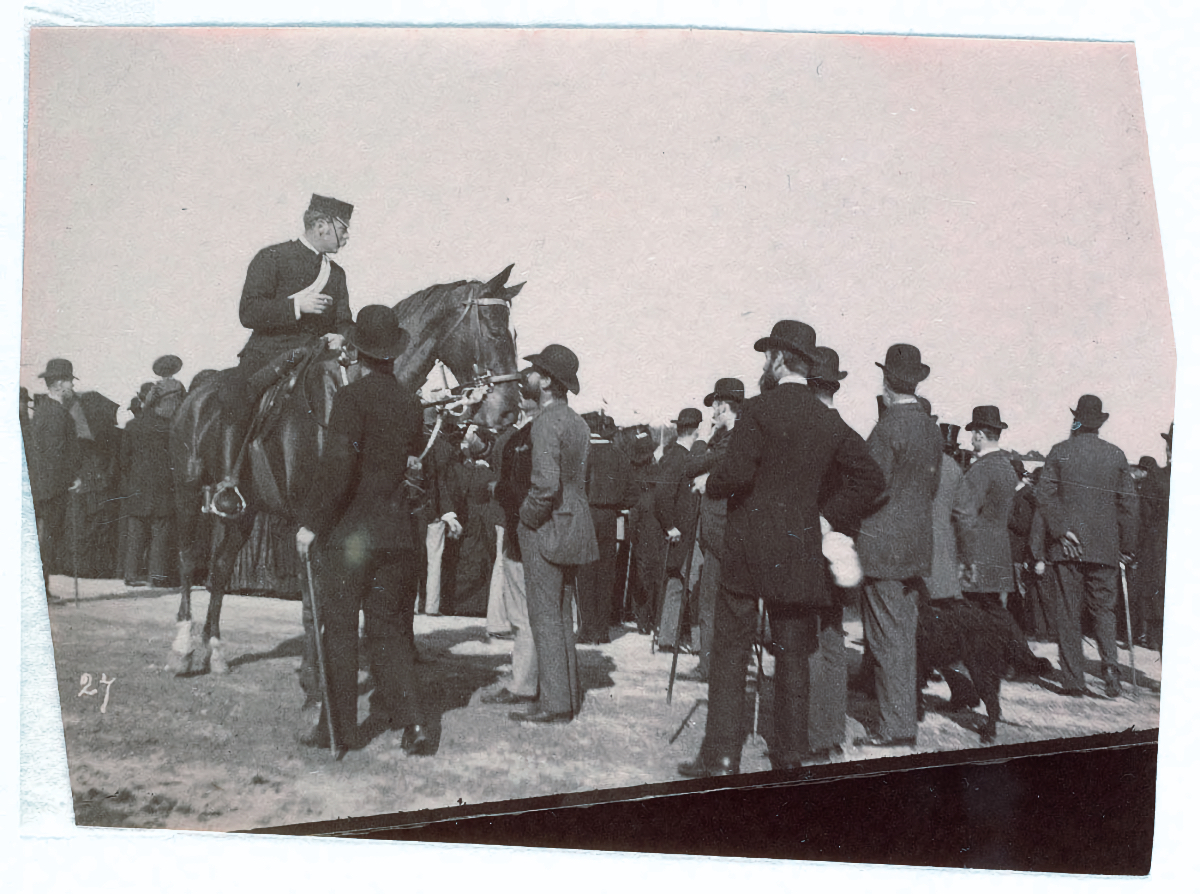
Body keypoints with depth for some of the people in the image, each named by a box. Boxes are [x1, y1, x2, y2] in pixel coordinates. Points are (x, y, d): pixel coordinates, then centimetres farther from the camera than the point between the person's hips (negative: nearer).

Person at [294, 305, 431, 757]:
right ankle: (412, 722, 8)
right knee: (390, 628, 14)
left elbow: (337, 465, -20)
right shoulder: (411, 403, 4)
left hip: (348, 532, -5)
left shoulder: (351, 398, -12)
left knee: (338, 627, 8)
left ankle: (339, 726, 15)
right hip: (398, 532, 5)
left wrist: (311, 521, -14)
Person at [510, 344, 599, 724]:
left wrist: (528, 517, -13)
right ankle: (569, 693, 22)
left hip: (546, 530, -9)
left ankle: (555, 703, 2)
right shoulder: (576, 422, 12)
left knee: (545, 617, -3)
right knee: (561, 614, 16)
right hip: (574, 528, 9)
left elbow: (545, 483, -27)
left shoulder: (545, 423, -17)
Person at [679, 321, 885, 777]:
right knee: (793, 654, 13)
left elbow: (735, 474, -18)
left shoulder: (759, 410, -10)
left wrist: (710, 483, 2)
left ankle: (720, 756, 4)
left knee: (730, 652, 3)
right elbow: (870, 476, 7)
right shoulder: (830, 420, 6)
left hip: (749, 548, -4)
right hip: (801, 548, 5)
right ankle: (792, 751, 19)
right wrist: (828, 516, 10)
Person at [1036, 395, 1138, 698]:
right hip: (1105, 548, 1)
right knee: (1104, 608, 12)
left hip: (1068, 548, -1)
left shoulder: (1060, 451, 0)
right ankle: (1110, 662, -10)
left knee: (1070, 613, 4)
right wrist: (1128, 546, 8)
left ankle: (1073, 680, 5)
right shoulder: (1116, 454, 3)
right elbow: (1129, 502, 3)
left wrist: (1062, 531, -8)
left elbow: (1045, 494, -10)